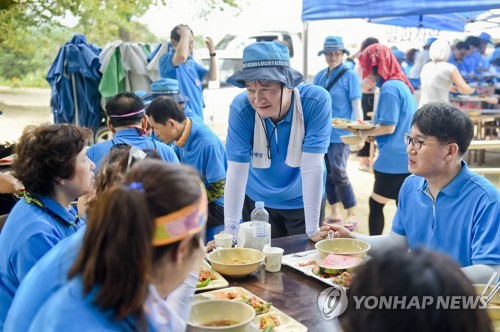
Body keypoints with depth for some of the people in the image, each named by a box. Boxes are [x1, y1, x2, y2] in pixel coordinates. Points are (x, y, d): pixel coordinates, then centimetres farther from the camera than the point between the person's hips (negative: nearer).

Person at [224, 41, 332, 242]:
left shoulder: (316, 101, -27)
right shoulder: (241, 108, -25)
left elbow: (312, 166, -29)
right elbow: (237, 170, -25)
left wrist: (313, 229, -28)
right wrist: (230, 232, -28)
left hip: (304, 201, 0)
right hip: (258, 202, 1)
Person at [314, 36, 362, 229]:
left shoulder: (350, 76, -5)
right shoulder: (320, 76, 10)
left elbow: (356, 105, -8)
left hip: (340, 134, -6)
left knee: (338, 174, -10)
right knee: (327, 175, 11)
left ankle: (352, 215, 2)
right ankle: (334, 214, 23)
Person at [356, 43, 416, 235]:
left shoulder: (389, 88, -15)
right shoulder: (402, 84, 14)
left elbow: (388, 127, -19)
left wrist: (363, 132, -4)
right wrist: (370, 132, 11)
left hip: (394, 160, -9)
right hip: (407, 160, 9)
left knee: (375, 205, 2)